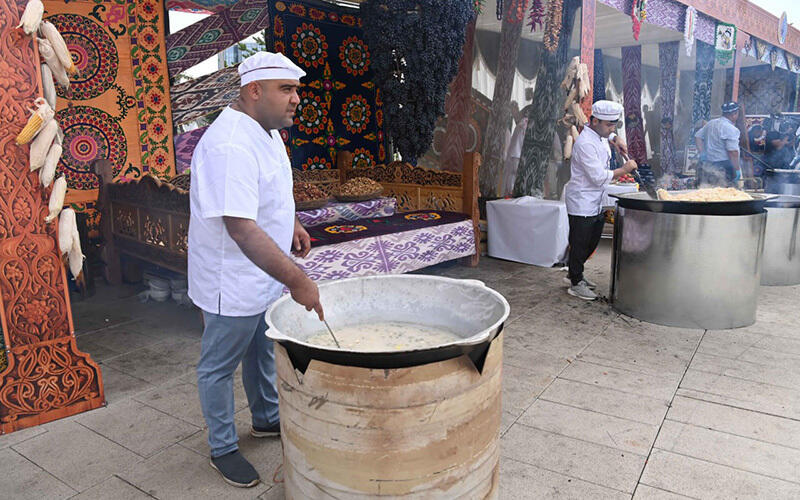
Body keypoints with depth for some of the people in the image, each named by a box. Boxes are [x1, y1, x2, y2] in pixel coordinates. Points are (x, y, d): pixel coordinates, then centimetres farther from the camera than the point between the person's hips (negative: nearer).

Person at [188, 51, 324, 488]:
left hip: (266, 273, 10)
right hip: (233, 284, -10)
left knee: (263, 353, 25)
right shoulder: (230, 146, -29)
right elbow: (241, 227, -36)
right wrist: (295, 279, -37)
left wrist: (289, 224, 10)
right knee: (219, 366, 11)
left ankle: (266, 419, 46)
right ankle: (222, 448, 30)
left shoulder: (265, 131, 5)